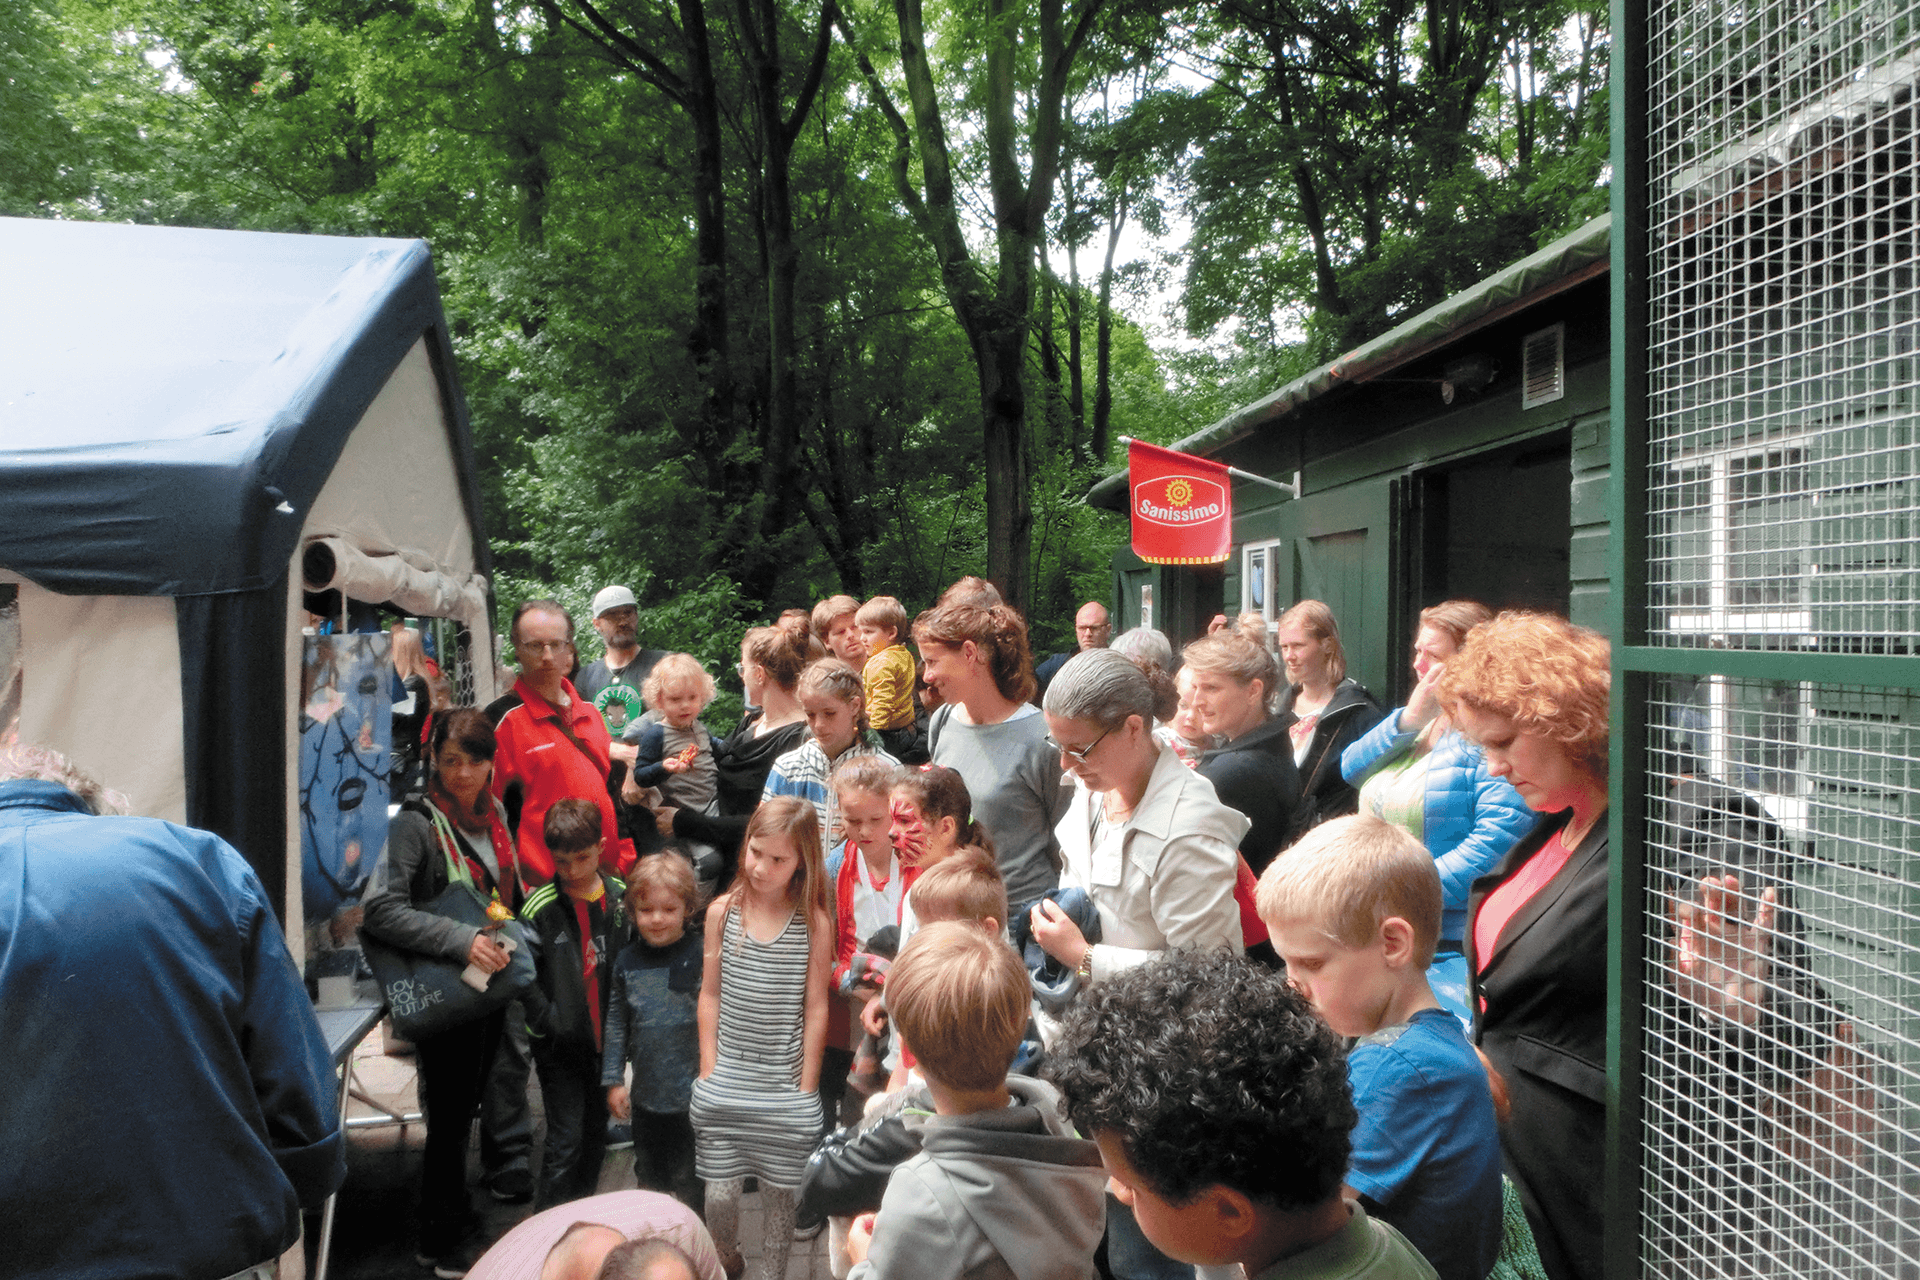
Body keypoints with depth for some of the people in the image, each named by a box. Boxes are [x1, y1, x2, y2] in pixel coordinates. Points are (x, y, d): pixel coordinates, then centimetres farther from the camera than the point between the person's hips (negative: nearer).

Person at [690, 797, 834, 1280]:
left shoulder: (815, 923, -7)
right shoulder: (723, 912, -1)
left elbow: (815, 1008, -3)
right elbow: (710, 994, 4)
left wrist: (806, 1087, -2)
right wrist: (708, 1070, 2)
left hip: (784, 1087, -1)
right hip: (724, 1083, 2)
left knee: (778, 1194, 8)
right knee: (719, 1194, 5)